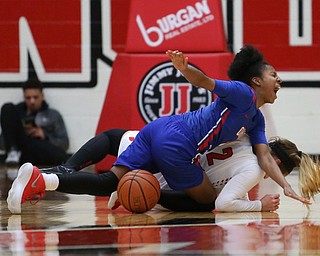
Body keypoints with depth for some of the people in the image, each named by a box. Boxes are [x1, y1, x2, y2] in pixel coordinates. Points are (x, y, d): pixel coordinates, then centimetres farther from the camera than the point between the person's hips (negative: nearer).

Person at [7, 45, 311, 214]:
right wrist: (184, 68, -34)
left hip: (157, 131, 8)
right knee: (208, 200, 7)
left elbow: (265, 157, 17)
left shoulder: (256, 119, 25)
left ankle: (41, 181, -20)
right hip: (175, 143, -8)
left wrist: (286, 188, 5)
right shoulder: (243, 93, -2)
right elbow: (206, 82, -13)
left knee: (109, 182, -4)